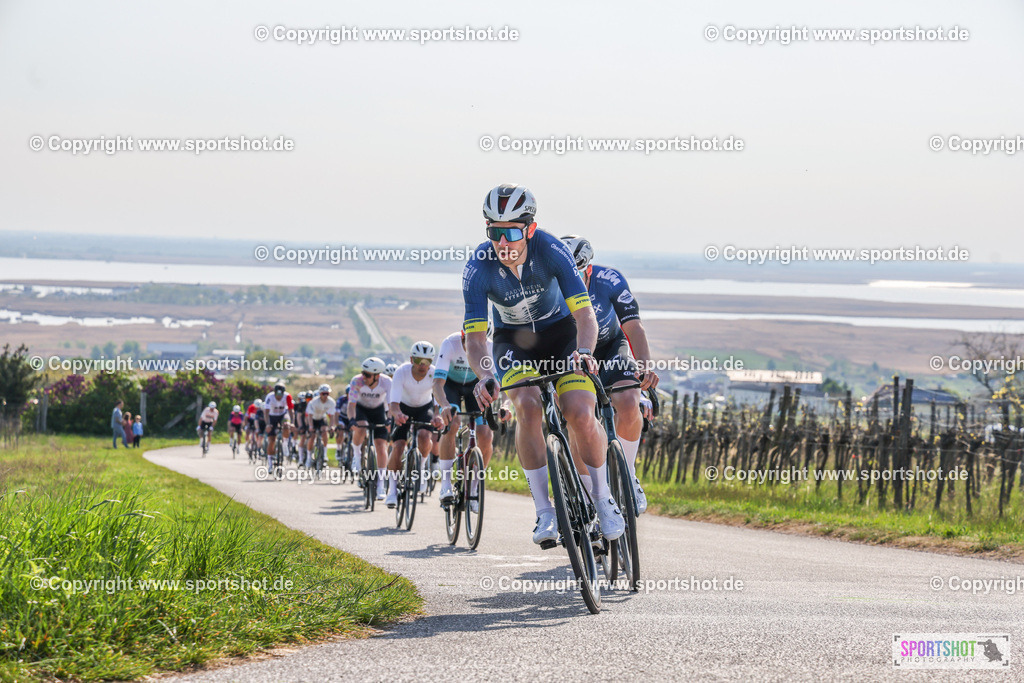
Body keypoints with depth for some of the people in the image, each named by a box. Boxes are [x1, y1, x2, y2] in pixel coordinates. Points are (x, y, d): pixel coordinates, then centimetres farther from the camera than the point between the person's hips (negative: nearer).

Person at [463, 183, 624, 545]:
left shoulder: (551, 251, -27)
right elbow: (474, 337, -25)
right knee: (528, 407, -28)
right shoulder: (478, 268, -25)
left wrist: (584, 351, -51)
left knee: (580, 413, -22)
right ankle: (545, 512, -19)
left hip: (559, 332, 0)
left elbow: (584, 313, -30)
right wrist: (485, 376, -46)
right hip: (513, 341, 0)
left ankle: (604, 499, 2)